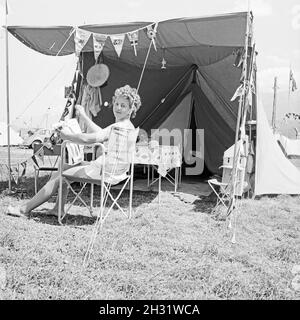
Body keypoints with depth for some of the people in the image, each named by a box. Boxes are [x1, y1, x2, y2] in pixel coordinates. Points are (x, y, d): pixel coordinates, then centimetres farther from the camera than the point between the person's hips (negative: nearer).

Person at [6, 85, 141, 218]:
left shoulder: (120, 126, -20)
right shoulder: (126, 125, 14)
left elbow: (89, 139, -28)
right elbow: (101, 134, 27)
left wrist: (67, 135, -13)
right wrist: (83, 116, 28)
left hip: (101, 170, -11)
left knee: (58, 177, -2)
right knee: (64, 167, 21)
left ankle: (25, 209, 11)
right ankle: (59, 208, 17)